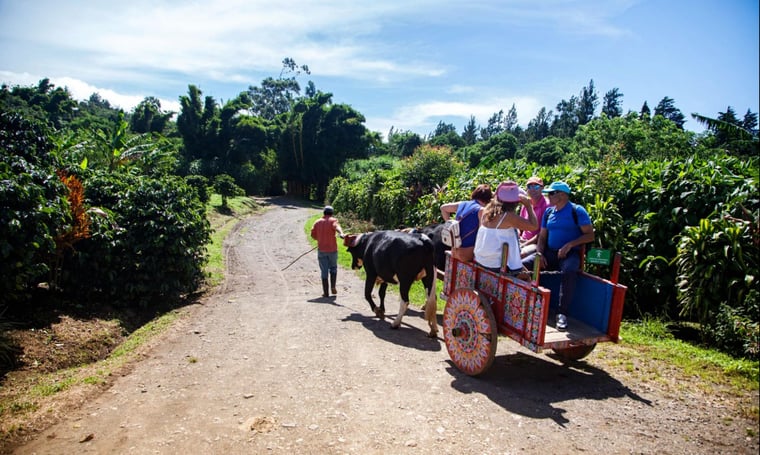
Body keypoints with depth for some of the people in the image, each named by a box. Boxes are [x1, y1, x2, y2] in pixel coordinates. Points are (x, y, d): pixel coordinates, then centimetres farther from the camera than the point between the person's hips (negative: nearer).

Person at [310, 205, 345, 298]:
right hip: (332, 249, -1)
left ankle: (325, 292, 4)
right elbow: (337, 226, -25)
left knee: (324, 271, 5)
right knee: (333, 268, 18)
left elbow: (313, 235, 6)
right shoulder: (333, 220, -3)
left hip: (321, 250, 1)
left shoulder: (317, 222, 7)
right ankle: (333, 287, 6)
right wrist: (341, 233, -45)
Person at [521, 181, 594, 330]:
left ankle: (562, 313, -30)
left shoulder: (577, 211, -3)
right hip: (549, 253, 5)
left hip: (570, 254, -5)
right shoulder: (549, 212, 13)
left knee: (569, 271, -38)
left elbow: (590, 235, -7)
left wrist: (570, 244, -20)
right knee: (522, 265, -17)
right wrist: (539, 253, -3)